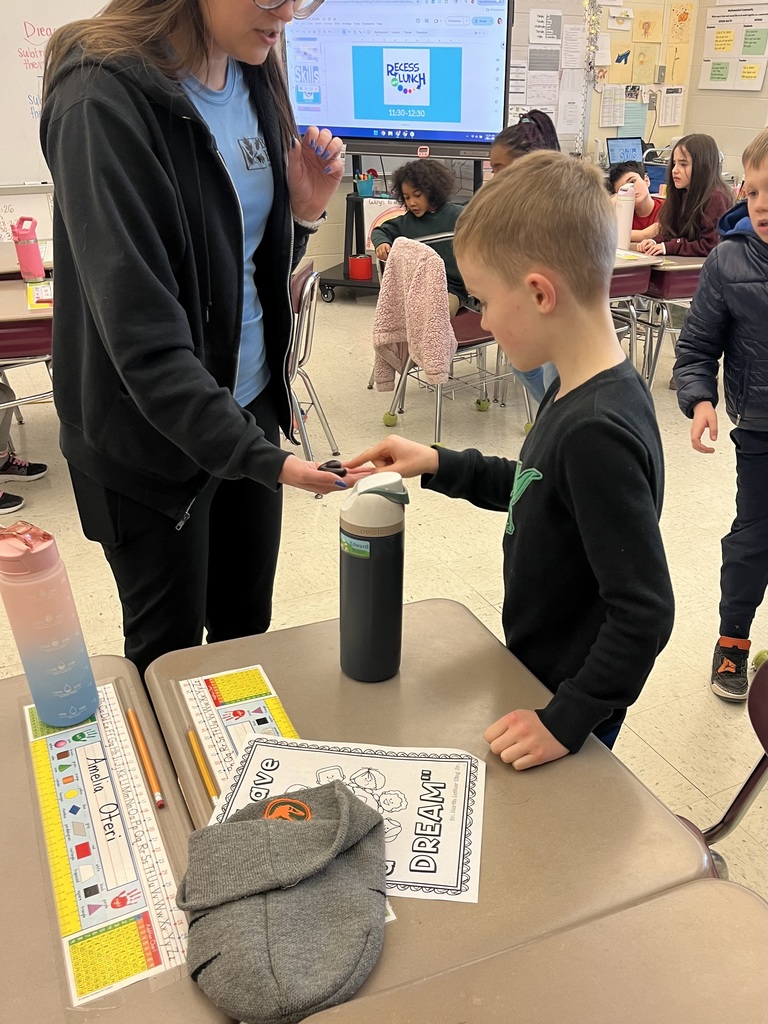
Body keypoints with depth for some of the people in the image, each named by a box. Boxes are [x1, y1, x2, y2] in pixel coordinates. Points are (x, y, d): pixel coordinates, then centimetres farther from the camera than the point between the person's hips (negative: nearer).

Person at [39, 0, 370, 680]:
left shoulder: (255, 79, 4)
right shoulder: (105, 100, -19)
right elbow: (141, 330, -26)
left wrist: (304, 212, -7)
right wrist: (262, 457, -31)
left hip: (251, 407, 7)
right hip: (152, 438, -6)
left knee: (246, 631, 19)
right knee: (169, 655, 12)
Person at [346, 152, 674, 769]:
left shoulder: (597, 430, -33)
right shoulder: (577, 395, -5)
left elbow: (645, 612, -29)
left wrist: (567, 720, -22)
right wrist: (438, 466, 3)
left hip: (570, 706, -8)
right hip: (538, 673, 8)